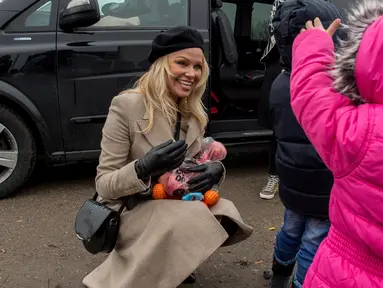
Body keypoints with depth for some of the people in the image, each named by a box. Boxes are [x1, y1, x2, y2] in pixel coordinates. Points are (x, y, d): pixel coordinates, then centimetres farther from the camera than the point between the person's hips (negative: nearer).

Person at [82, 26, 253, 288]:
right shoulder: (128, 106, -17)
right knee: (190, 220, -31)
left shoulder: (194, 113, 1)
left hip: (177, 204, 6)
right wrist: (144, 168, -35)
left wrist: (216, 170, -15)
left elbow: (201, 163, 9)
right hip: (130, 212, -6)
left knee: (223, 215, -20)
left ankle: (173, 262, 9)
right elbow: (104, 186, -15)